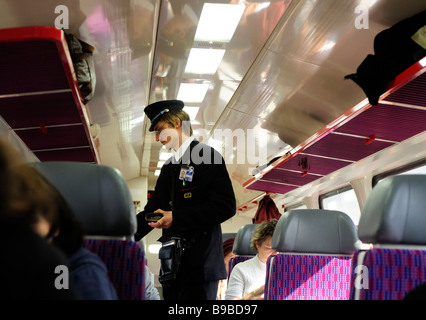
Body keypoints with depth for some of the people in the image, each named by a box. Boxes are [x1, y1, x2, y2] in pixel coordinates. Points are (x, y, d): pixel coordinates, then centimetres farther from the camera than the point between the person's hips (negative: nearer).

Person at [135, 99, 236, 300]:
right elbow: (152, 211, 20)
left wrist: (176, 217, -15)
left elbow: (226, 206, -15)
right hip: (172, 265, 8)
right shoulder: (168, 167, 19)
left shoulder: (207, 156, -6)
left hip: (199, 265, -8)